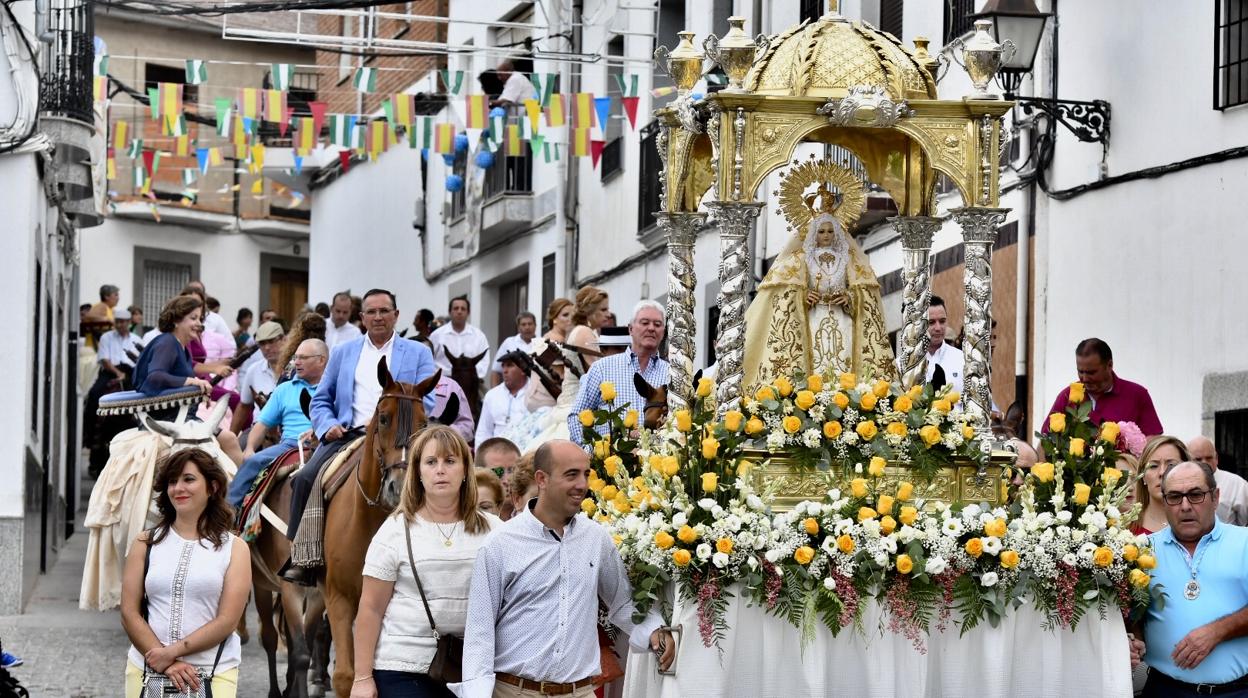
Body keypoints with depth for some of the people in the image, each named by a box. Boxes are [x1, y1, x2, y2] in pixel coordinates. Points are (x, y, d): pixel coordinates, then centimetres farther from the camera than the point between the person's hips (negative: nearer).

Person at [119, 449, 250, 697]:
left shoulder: (234, 548, 4)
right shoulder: (146, 543, 8)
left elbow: (227, 621, -5)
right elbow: (129, 613, 1)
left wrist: (173, 651, -16)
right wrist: (165, 664, -12)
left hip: (213, 674, -2)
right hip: (146, 669, 2)